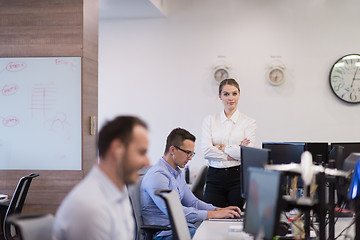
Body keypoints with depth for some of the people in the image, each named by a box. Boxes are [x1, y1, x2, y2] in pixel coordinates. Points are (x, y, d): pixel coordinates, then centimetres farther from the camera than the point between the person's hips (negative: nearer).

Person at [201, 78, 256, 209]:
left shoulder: (249, 122, 3)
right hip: (215, 176, 1)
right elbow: (206, 151, -5)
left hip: (238, 176, -1)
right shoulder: (209, 120, 7)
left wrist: (221, 147, -5)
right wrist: (233, 153, -10)